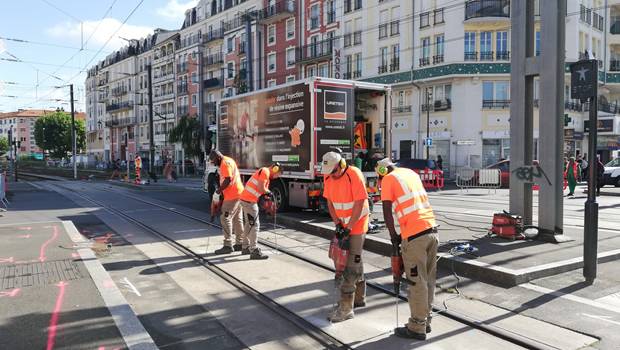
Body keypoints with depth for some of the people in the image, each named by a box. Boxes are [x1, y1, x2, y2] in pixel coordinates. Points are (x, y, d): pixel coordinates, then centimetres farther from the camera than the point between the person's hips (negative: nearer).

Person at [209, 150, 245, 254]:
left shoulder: (225, 163, -14)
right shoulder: (229, 160, 19)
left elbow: (228, 180, -24)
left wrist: (219, 190, -12)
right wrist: (222, 190, 16)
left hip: (232, 195, -11)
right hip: (238, 193, 11)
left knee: (225, 218, -7)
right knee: (237, 219, 14)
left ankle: (228, 245, -5)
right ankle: (239, 243, 20)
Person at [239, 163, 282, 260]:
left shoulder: (266, 175, 20)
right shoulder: (265, 171, -11)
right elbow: (261, 188, -20)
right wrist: (268, 192, -2)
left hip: (246, 199, 10)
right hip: (249, 201, -10)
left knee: (249, 224, 19)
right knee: (255, 225, -8)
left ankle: (245, 247, 29)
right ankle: (254, 252, -6)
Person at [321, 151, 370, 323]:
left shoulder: (354, 175, -22)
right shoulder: (329, 177, -1)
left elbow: (359, 204, -22)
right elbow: (330, 202, 4)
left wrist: (349, 227, -20)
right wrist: (337, 223, -6)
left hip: (357, 224, -7)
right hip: (343, 224, 7)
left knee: (350, 265, -8)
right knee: (355, 261, 18)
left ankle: (346, 308, -4)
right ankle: (359, 298, 33)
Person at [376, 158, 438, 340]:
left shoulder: (388, 179, -1)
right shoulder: (411, 173, 19)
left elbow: (387, 213, -8)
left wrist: (393, 236, 4)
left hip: (414, 235, -7)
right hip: (432, 229, 7)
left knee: (417, 282, 2)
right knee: (429, 280, 15)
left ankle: (417, 328, 13)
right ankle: (425, 321, 28)